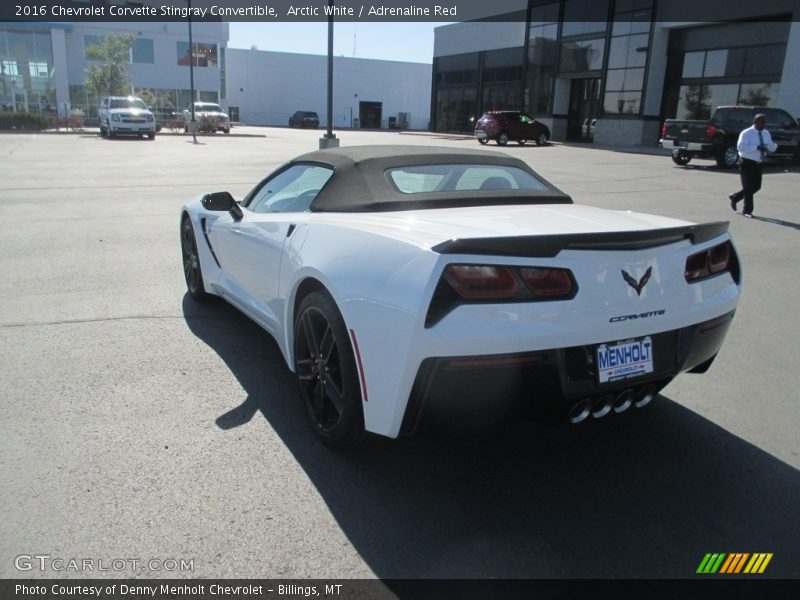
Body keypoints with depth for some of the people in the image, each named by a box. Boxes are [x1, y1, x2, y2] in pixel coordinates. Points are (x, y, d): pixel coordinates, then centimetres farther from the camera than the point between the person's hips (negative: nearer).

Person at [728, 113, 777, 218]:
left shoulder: (766, 133, 9)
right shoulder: (746, 133, -13)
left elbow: (771, 147, 14)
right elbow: (740, 147, -25)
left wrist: (774, 146, -10)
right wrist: (757, 147, -30)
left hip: (757, 163, 7)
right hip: (747, 162, -7)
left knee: (756, 186, 9)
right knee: (748, 187, -4)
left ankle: (735, 197, 30)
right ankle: (747, 210, 8)